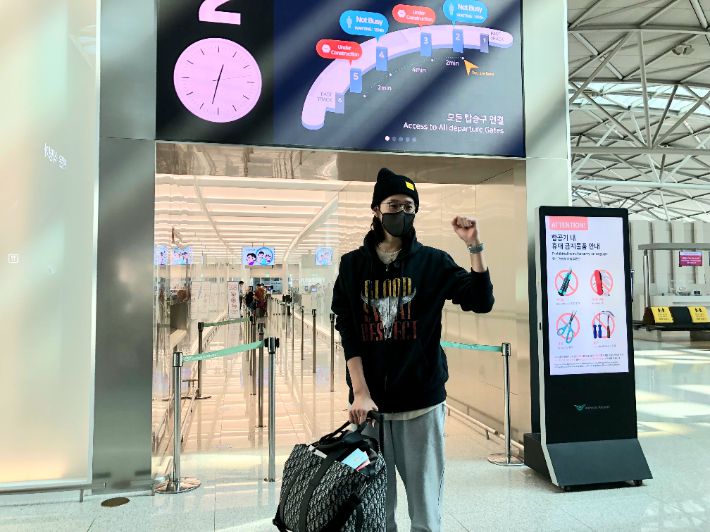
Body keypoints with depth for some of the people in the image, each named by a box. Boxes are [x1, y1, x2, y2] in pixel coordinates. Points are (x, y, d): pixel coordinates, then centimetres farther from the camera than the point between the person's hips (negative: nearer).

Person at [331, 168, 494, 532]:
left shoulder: (432, 262, 4)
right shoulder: (353, 264, 5)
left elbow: (482, 302, -3)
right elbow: (347, 332, -1)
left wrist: (474, 246, -13)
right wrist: (360, 393, -9)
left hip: (421, 398, 0)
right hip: (370, 399, 1)